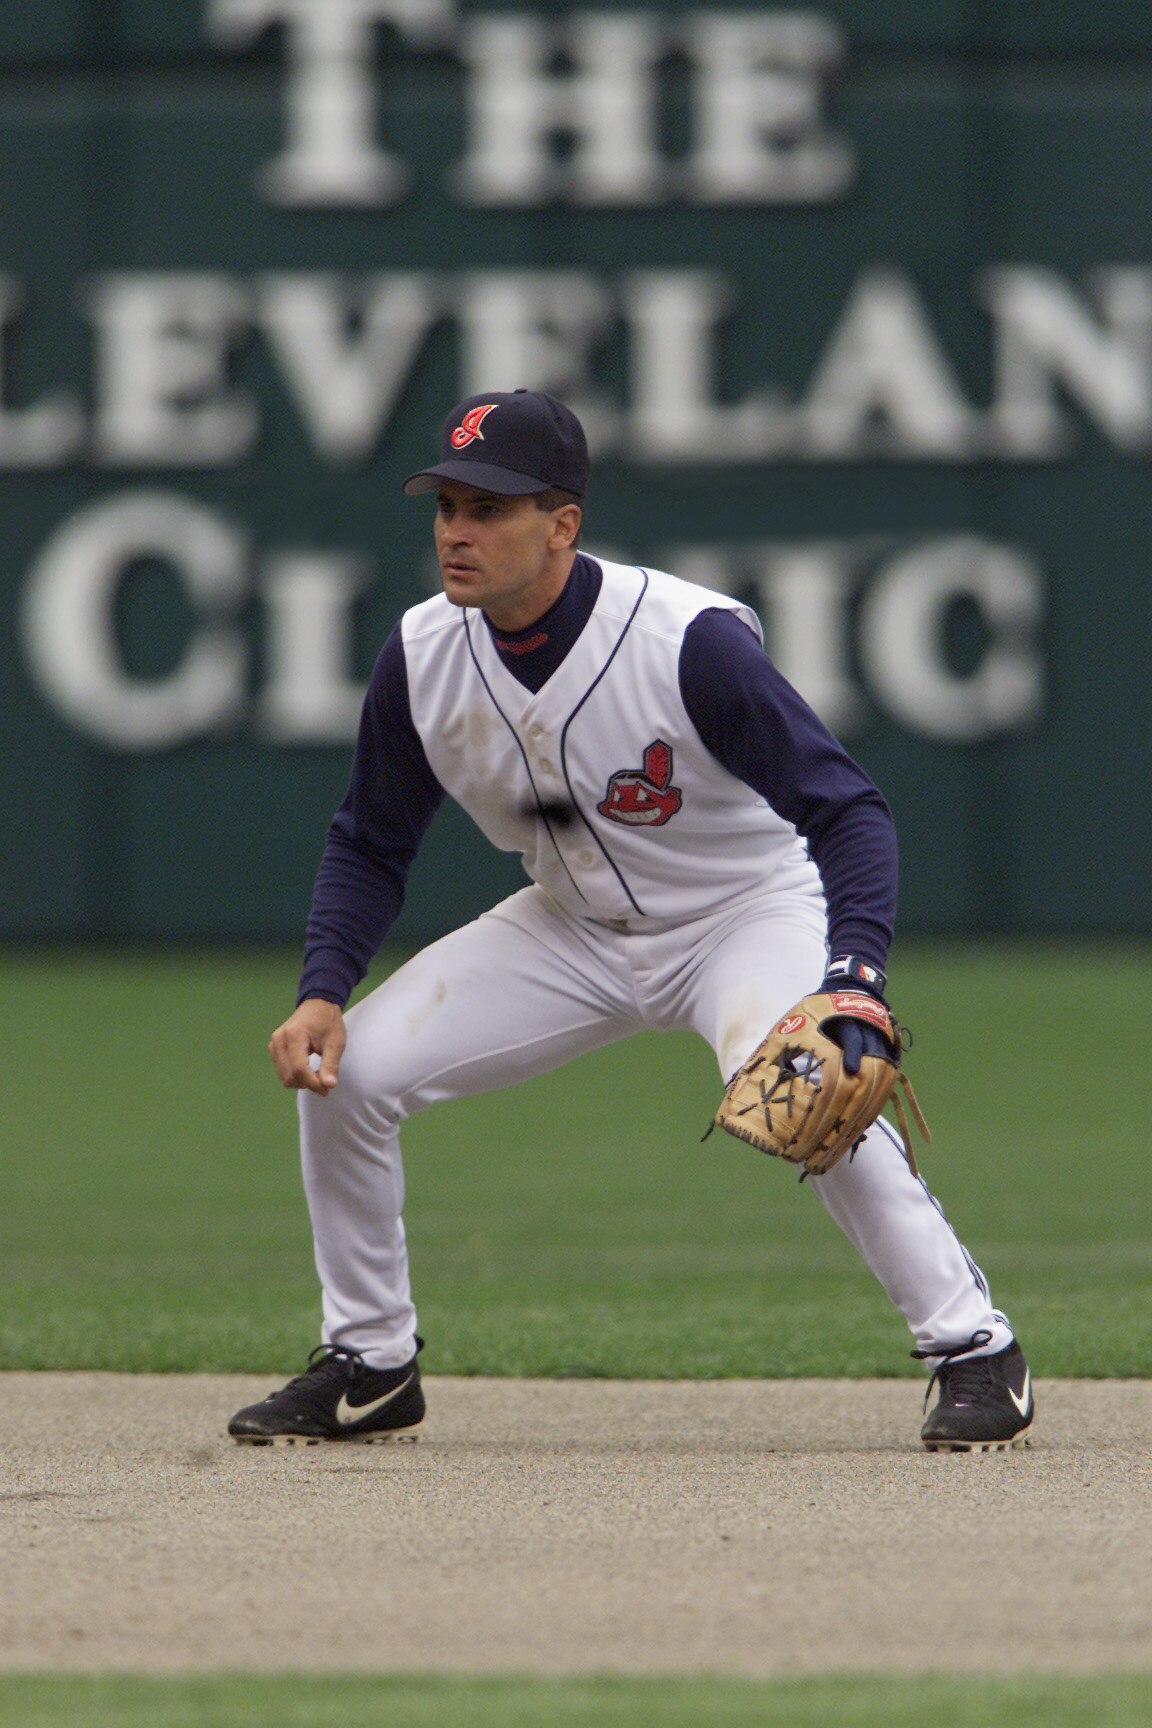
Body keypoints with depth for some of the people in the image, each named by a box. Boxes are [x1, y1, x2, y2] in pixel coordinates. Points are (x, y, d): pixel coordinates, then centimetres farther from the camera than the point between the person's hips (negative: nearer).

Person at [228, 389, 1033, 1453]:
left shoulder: (693, 641, -30)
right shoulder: (425, 657, -13)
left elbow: (847, 811, -30)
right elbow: (370, 846, 2)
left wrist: (854, 983, -47)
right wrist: (322, 991, -15)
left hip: (745, 915, -5)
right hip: (574, 929, 6)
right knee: (343, 1068, -7)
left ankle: (974, 1348, -19)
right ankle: (369, 1365, 12)